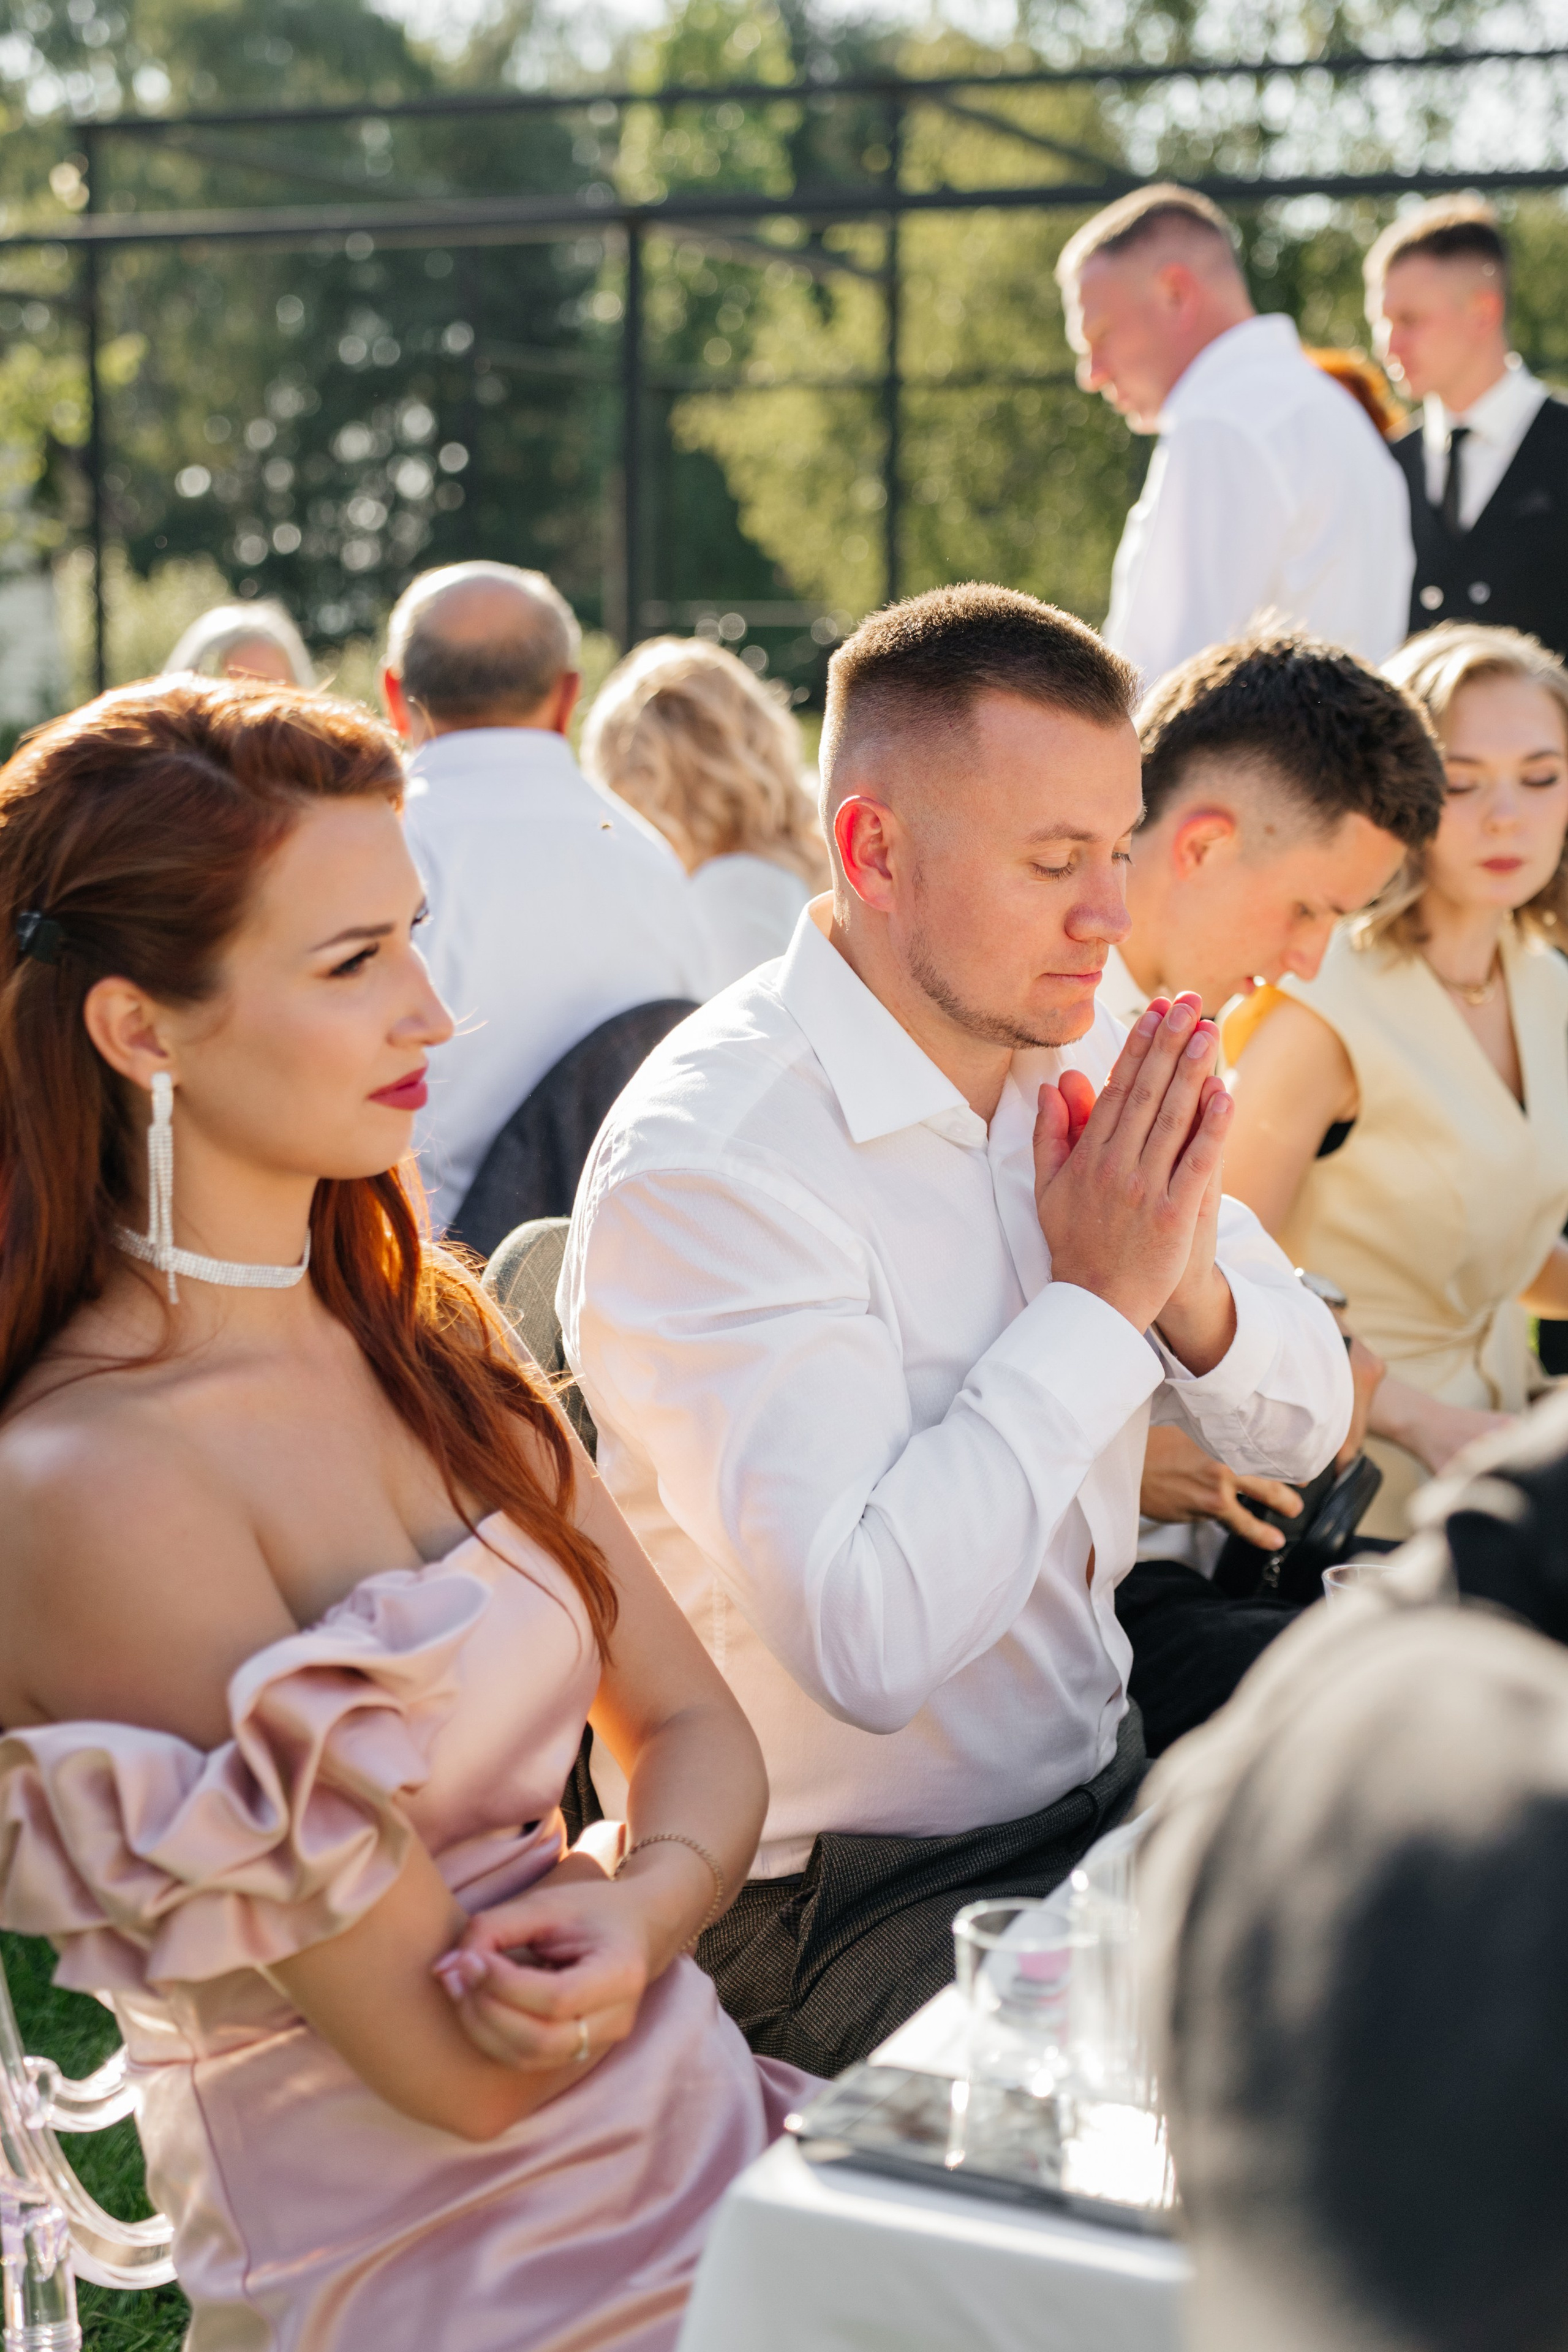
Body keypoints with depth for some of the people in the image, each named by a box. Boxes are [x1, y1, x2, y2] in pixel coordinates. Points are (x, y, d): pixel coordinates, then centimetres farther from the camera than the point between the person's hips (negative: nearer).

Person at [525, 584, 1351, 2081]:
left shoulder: (1068, 1053, 3)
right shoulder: (705, 1160, -21)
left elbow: (1302, 1426, 9)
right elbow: (866, 1641, -30)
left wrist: (1188, 1279, -14)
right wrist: (1097, 1301, -22)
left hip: (1103, 1785, 8)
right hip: (839, 1893, -7)